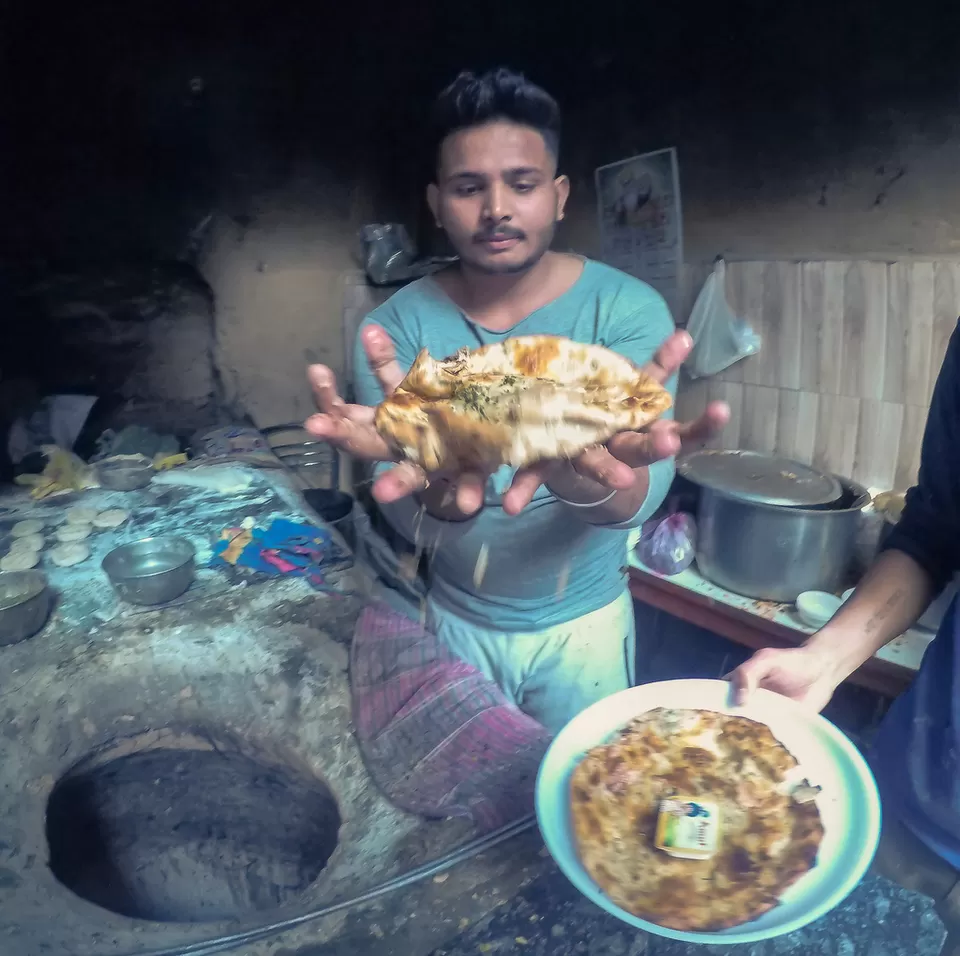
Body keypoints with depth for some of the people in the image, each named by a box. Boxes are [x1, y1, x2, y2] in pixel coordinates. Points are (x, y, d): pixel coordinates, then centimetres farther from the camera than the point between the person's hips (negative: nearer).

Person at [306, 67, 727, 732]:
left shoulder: (628, 309, -17)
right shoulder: (396, 326, -15)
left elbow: (641, 495, -28)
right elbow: (413, 523, -23)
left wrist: (586, 481, -51)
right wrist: (443, 491, -46)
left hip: (585, 621, 0)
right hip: (457, 619, 1)